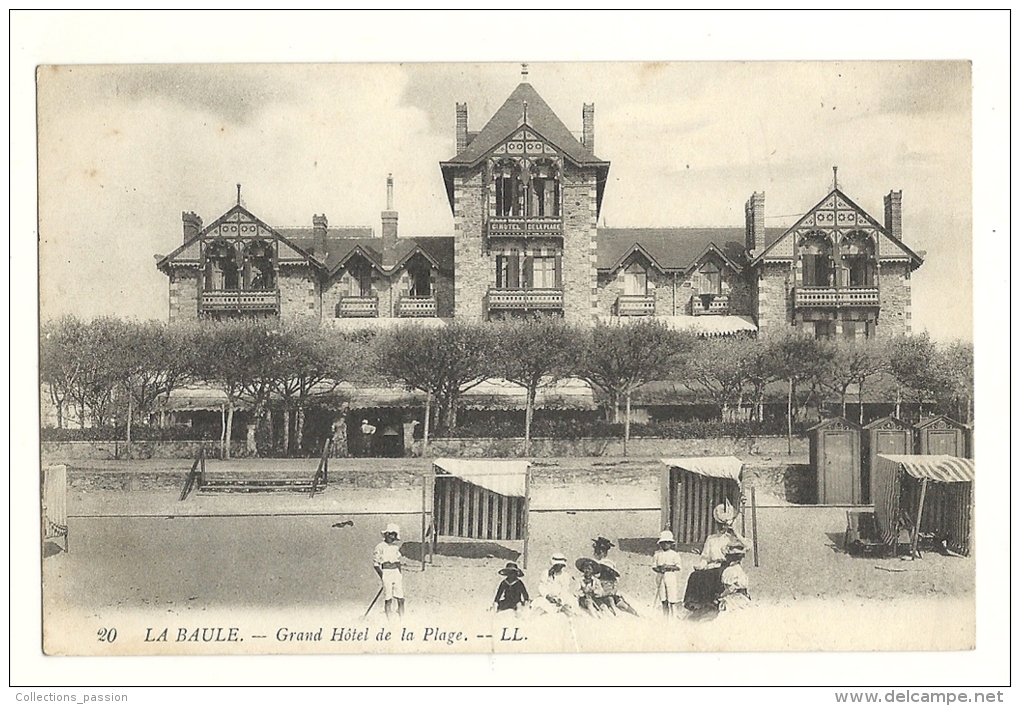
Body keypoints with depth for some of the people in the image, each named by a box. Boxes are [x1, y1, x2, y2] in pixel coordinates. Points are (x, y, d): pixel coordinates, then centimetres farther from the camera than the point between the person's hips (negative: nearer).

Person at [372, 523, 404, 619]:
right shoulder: (380, 547, -4)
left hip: (396, 573, 5)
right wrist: (382, 576, -11)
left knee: (400, 599, 2)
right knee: (388, 600, -4)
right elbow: (375, 563, -4)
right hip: (386, 573, -5)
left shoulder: (396, 546, 14)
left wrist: (400, 574, 11)